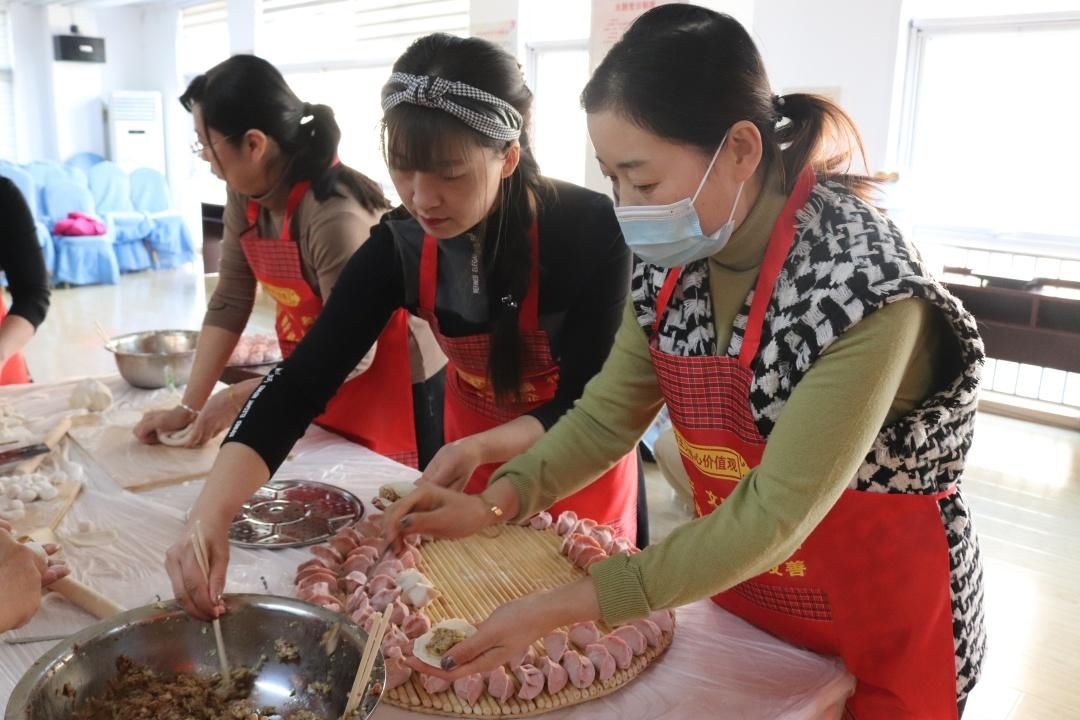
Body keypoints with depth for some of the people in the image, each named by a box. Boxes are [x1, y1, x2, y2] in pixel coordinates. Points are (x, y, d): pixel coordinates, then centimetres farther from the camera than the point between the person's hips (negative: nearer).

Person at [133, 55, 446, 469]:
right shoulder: (245, 196, -6)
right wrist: (189, 407, -8)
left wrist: (239, 397, -19)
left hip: (398, 384, -7)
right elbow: (229, 303, -3)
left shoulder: (334, 216, -30)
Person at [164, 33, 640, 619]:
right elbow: (300, 383, -26)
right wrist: (211, 513, -39)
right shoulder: (398, 247, -22)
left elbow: (589, 402, -24)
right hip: (473, 455, 3)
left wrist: (480, 448, -41)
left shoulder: (589, 230, -30)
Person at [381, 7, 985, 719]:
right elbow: (609, 413, -4)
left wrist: (562, 607, -31)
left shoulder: (865, 281, -30)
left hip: (879, 626, -5)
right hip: (737, 589, 5)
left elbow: (776, 513, -30)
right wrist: (494, 503, -20)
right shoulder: (673, 258, -11)